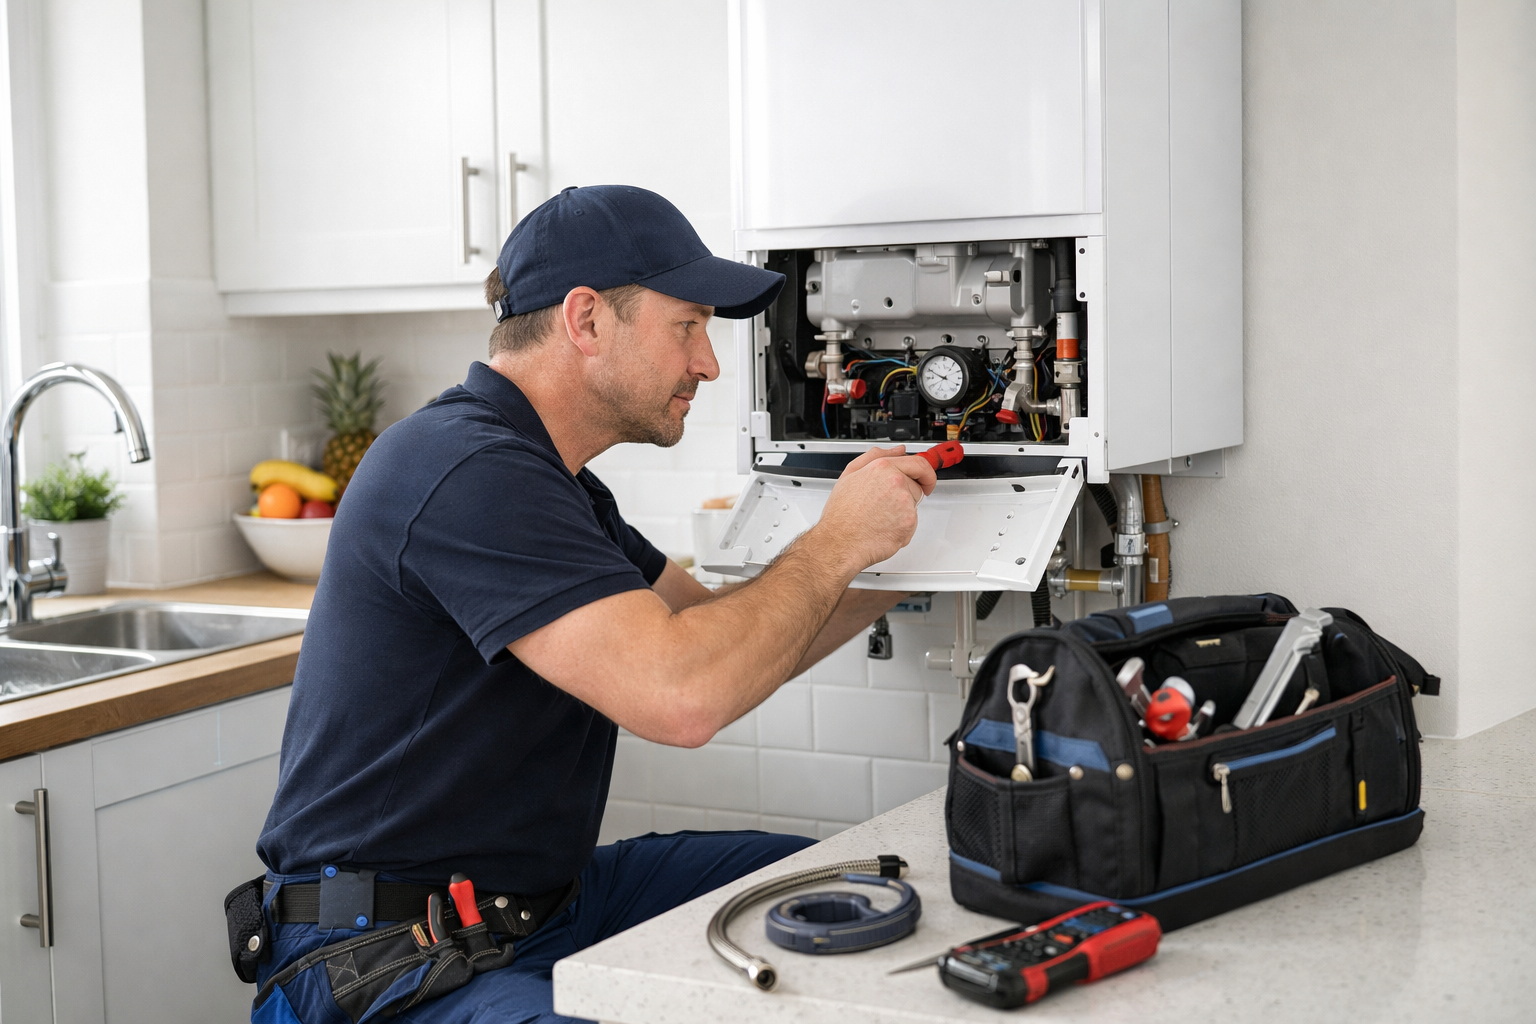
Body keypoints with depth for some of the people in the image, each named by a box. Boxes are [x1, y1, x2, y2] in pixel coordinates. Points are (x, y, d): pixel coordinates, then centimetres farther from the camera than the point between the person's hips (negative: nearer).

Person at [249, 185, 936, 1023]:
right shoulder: (467, 472, -21)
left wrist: (886, 564, 4)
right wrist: (837, 541, -16)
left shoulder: (550, 478, 15)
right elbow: (682, 696, -30)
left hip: (533, 904, 10)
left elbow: (734, 650, 17)